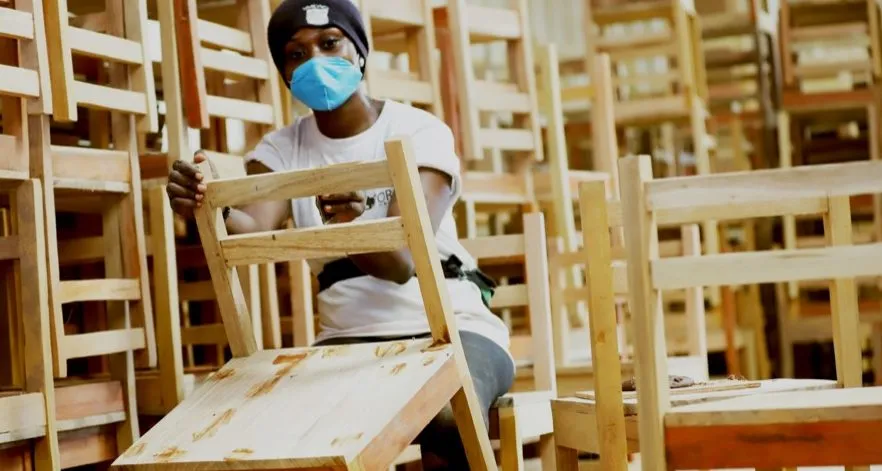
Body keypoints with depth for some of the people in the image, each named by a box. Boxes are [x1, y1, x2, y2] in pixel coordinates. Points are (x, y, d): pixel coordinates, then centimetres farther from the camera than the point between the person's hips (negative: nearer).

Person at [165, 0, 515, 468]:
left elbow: (401, 261, -22)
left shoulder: (420, 132, -7)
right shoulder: (281, 149, 4)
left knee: (445, 420, -35)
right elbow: (251, 227, -19)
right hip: (348, 337, 3)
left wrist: (353, 226, -45)